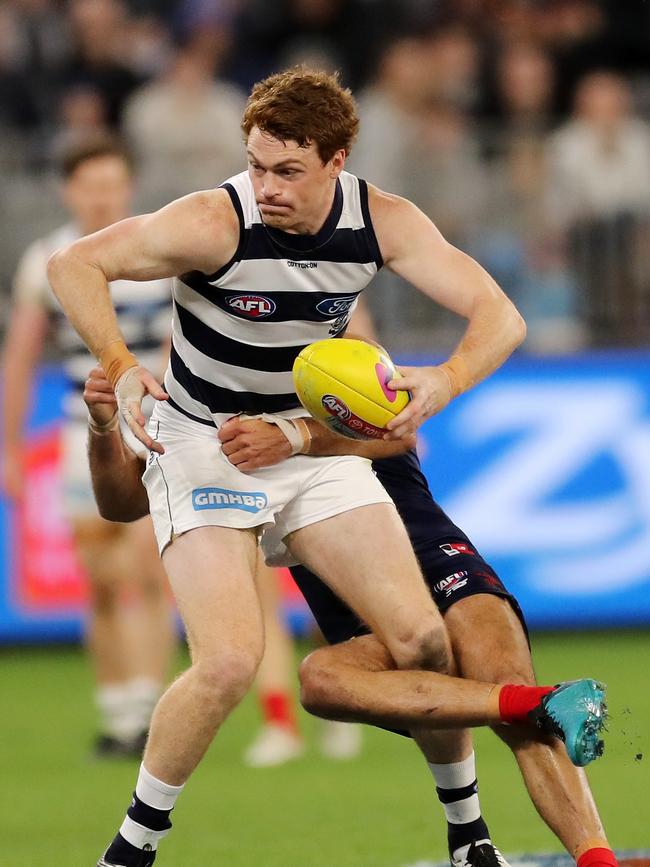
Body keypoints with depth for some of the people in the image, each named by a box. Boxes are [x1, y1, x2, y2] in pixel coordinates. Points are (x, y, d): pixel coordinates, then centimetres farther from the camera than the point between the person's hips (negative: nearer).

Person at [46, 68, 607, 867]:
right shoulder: (216, 223, -24)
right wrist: (119, 366, -37)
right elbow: (74, 265, -21)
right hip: (203, 444, -4)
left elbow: (497, 315, -15)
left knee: (422, 641, -5)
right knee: (229, 662, -22)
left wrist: (446, 380, -36)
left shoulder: (384, 223, -13)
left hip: (315, 442, 4)